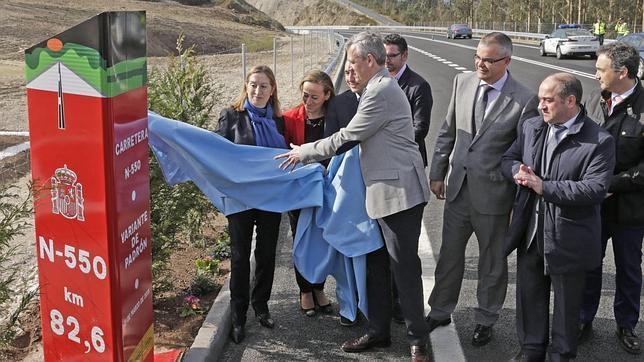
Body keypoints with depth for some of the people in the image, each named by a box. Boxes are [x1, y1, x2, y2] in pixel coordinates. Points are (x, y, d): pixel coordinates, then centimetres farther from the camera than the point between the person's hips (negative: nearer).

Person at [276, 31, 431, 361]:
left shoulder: (381, 92, -16)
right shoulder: (379, 88, 15)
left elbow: (346, 137, -13)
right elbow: (357, 138, 19)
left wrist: (304, 152, -3)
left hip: (398, 192, -10)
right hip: (382, 193, 10)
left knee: (405, 266, -1)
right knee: (375, 264, 15)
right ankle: (378, 331, 27)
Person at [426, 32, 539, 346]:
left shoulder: (524, 100, -14)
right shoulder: (462, 82, -1)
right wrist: (437, 173, 8)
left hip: (493, 192, -4)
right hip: (458, 187, 4)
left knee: (492, 262, 14)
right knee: (449, 255, 16)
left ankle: (485, 320, 33)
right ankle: (440, 312, 35)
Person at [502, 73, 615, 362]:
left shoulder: (599, 141, -15)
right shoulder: (532, 127, 4)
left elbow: (595, 189, -23)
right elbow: (508, 158, 11)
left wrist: (544, 186, -26)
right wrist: (518, 171, -13)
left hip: (568, 239, -5)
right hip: (530, 233, 5)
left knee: (567, 302, 13)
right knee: (529, 294, 19)